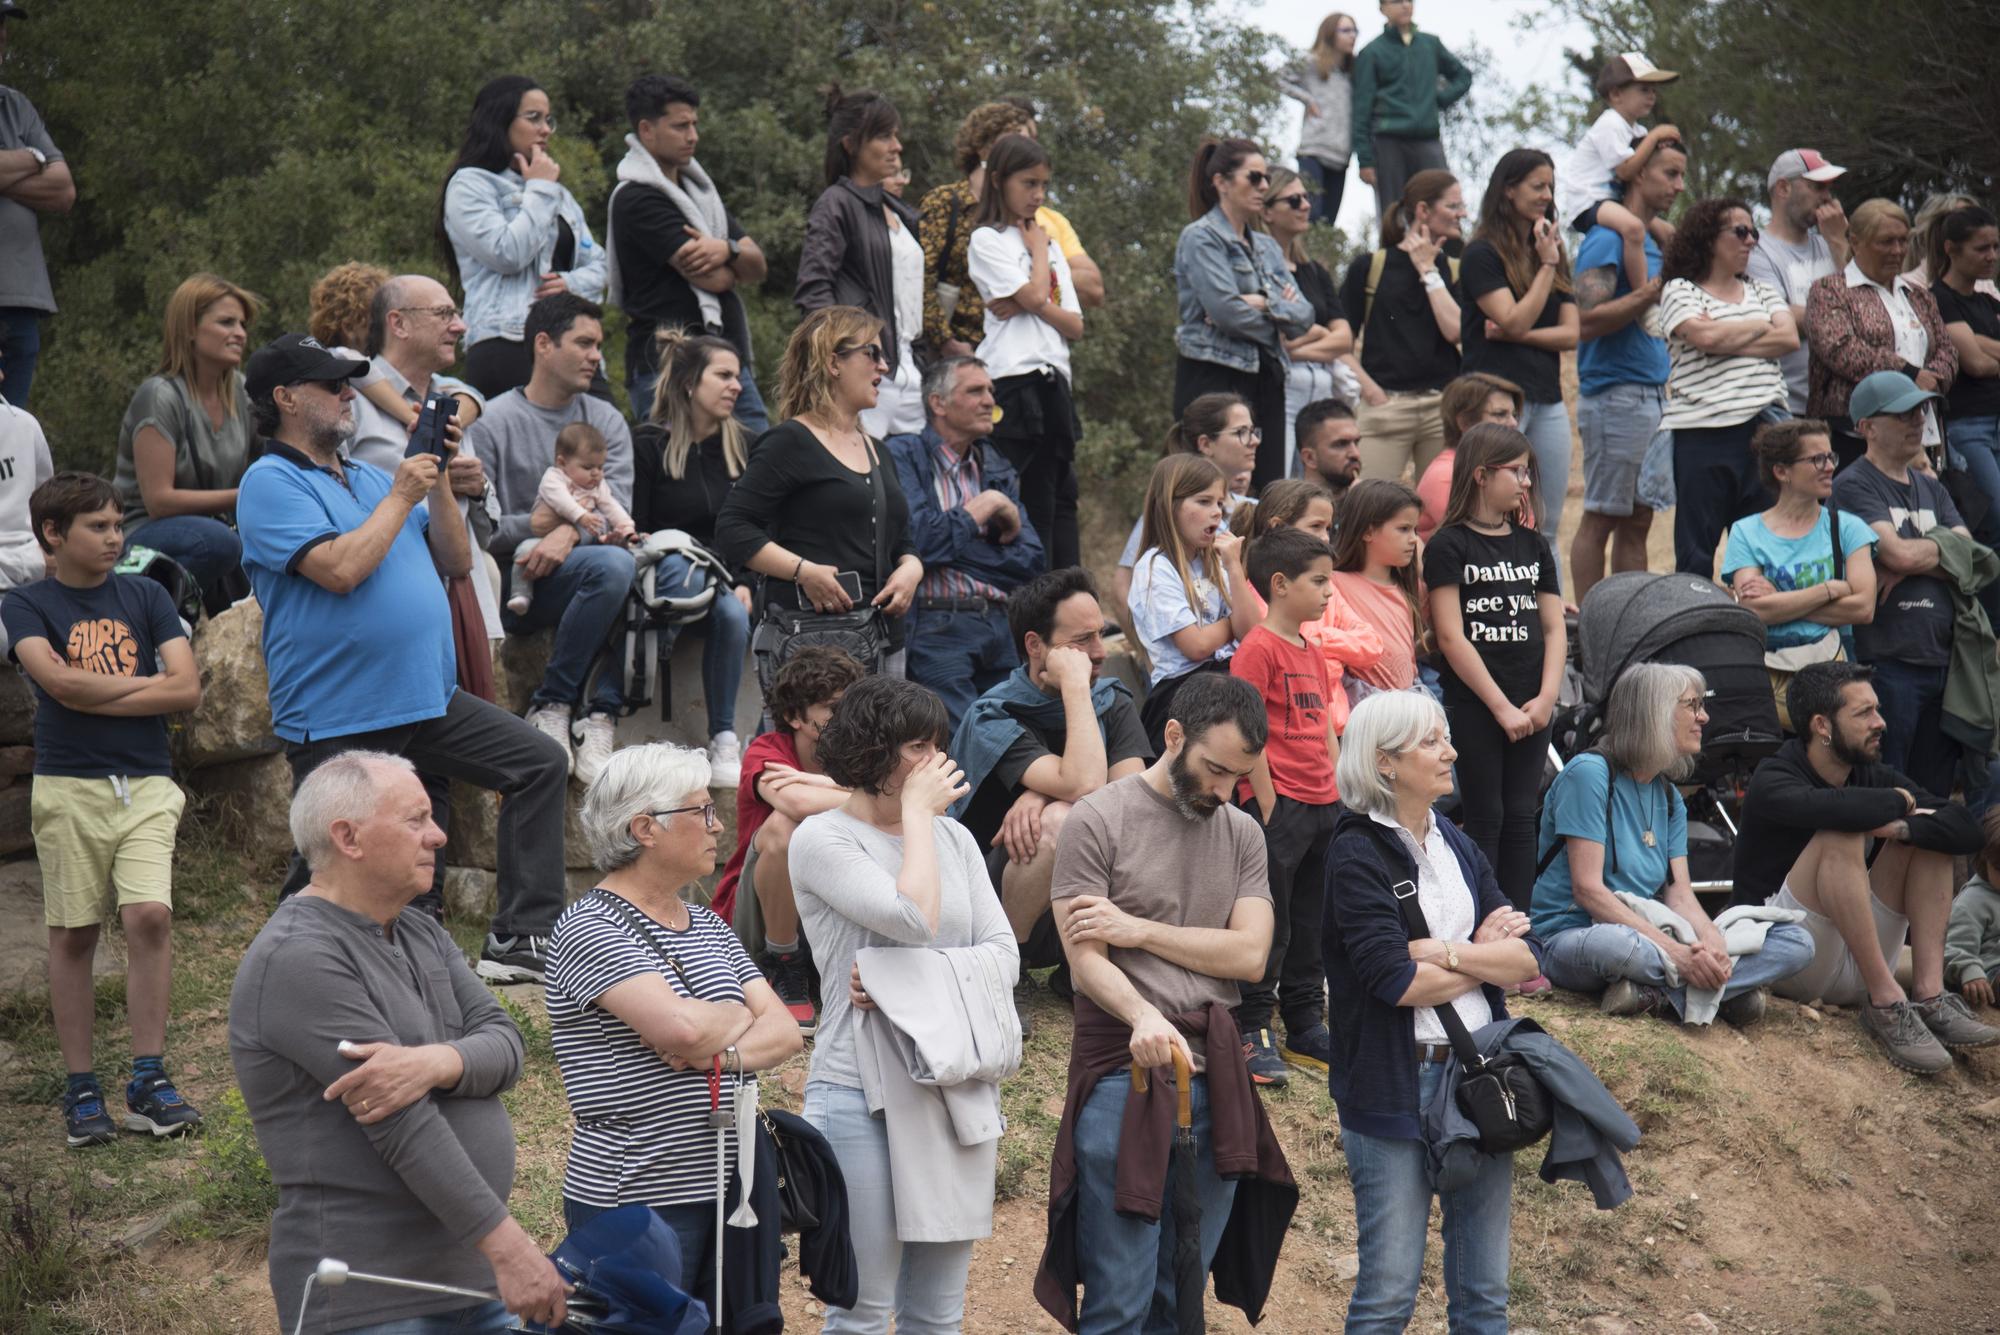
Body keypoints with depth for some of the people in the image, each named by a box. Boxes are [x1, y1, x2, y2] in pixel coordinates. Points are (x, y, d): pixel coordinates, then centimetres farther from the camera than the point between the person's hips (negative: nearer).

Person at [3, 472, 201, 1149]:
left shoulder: (144, 597, 9)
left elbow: (187, 689, -1)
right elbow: (59, 681, -15)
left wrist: (92, 696, -7)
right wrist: (145, 683, -4)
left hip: (145, 786, 1)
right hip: (70, 788, -1)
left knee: (149, 915, -13)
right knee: (73, 934, 2)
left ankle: (148, 1082, -6)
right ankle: (80, 1087, 11)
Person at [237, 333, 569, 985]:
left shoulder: (369, 477, 18)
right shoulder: (272, 483, -7)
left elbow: (456, 561, 16)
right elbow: (340, 569, -22)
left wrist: (438, 483, 3)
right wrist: (402, 496, -11)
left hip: (427, 701, 7)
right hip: (337, 725, -7)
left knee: (540, 764, -1)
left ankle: (519, 939, -1)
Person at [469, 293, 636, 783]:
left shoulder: (606, 421, 16)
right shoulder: (493, 423, 1)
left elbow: (616, 507, -1)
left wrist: (572, 531, -20)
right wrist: (540, 523, -17)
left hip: (579, 564, 5)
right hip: (517, 582, -5)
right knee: (613, 564, -33)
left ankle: (599, 713, -22)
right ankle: (551, 705, -19)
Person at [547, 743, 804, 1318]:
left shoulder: (707, 925, 15)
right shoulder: (589, 928, -10)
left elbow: (786, 1032, 6)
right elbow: (681, 1026, -24)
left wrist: (722, 1053, -15)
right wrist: (740, 1016, -3)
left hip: (728, 1186, 7)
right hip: (635, 1200, -7)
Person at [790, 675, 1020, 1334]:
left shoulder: (953, 837, 13)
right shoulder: (822, 839, -5)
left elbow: (1005, 955, 5)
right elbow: (915, 919, -19)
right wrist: (916, 812, -6)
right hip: (861, 1093, -5)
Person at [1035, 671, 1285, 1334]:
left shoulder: (1242, 832, 12)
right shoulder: (1100, 820, -3)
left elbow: (1249, 955, 1)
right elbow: (1085, 959, -11)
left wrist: (1139, 931, -9)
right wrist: (1144, 1017, -30)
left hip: (1215, 1071, 5)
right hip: (1125, 1066, -5)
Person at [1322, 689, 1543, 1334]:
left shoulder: (1460, 848, 12)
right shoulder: (1358, 856, -8)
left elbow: (1530, 959, 2)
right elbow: (1397, 981, -18)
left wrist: (1445, 951, -13)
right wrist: (1487, 954, -4)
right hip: (1396, 1083, -6)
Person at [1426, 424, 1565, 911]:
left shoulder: (1533, 545, 13)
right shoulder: (1449, 546, -5)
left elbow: (1554, 629, 11)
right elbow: (1451, 637, -11)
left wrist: (1546, 698, -5)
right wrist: (1501, 707, -13)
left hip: (1530, 708, 5)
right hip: (1473, 703, -5)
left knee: (1521, 817, 6)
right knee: (1485, 817, -2)